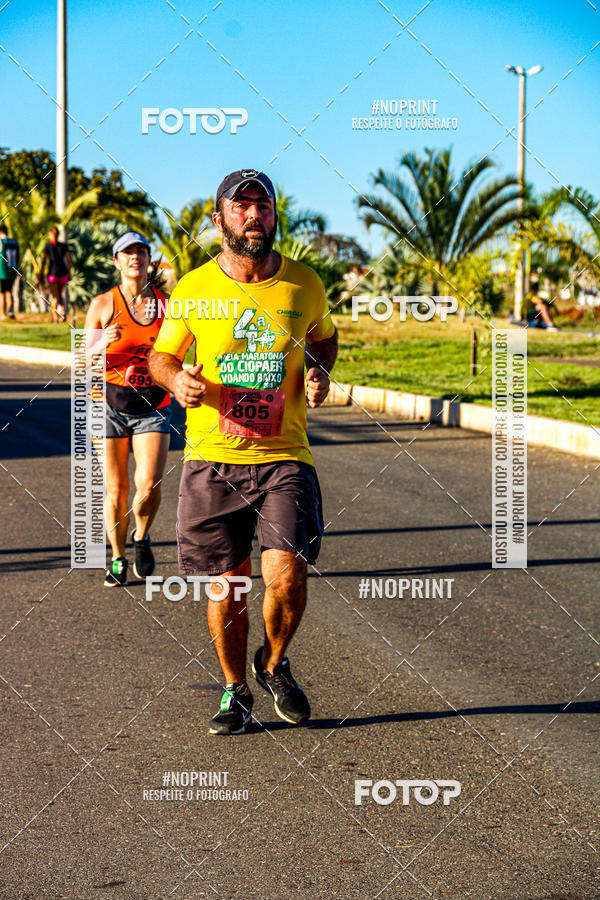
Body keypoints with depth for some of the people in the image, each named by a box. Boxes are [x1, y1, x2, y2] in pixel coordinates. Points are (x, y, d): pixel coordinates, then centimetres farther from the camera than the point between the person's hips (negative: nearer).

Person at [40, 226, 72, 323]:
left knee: (54, 297, 2)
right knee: (59, 295, 18)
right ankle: (62, 310, -7)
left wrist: (41, 275, -2)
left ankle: (55, 318, -3)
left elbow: (43, 261, -7)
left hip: (52, 273, -3)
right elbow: (69, 261, 4)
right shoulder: (64, 246, 4)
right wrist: (69, 274, 13)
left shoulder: (48, 246, -4)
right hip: (63, 273, 3)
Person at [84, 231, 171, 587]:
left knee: (149, 486, -14)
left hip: (154, 407, 1)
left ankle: (142, 538, 17)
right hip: (112, 406, -1)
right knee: (115, 489, 1)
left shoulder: (166, 305, 6)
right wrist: (102, 343, -18)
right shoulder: (103, 304, 0)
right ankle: (118, 560, 21)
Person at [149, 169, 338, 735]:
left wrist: (319, 374, 1)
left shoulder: (305, 286, 2)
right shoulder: (193, 290, -2)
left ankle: (273, 664, 16)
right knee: (225, 585, 5)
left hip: (284, 457, 0)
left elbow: (323, 338, 22)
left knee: (286, 575, -15)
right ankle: (235, 692, 28)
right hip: (212, 459, 0)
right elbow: (161, 354, 11)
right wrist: (175, 378, -11)